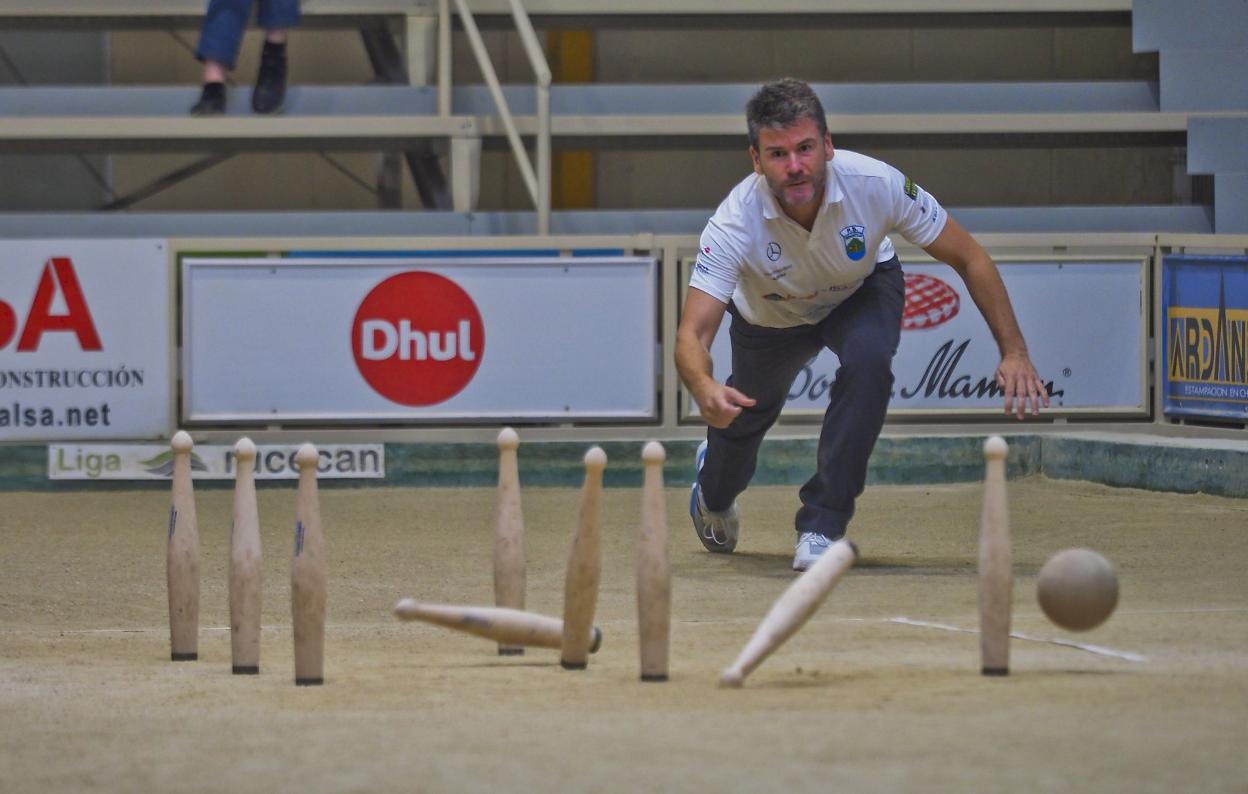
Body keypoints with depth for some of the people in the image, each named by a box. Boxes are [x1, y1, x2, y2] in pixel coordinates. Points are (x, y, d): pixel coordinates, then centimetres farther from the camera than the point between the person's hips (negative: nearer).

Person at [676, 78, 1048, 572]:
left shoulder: (875, 184, -36)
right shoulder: (737, 221, -38)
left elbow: (970, 259, -23)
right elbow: (692, 334, -43)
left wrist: (1014, 353, -30)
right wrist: (705, 389, -65)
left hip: (862, 292, -1)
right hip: (771, 316, 1)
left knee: (868, 360, -31)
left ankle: (822, 524, -19)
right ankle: (713, 496, 51)